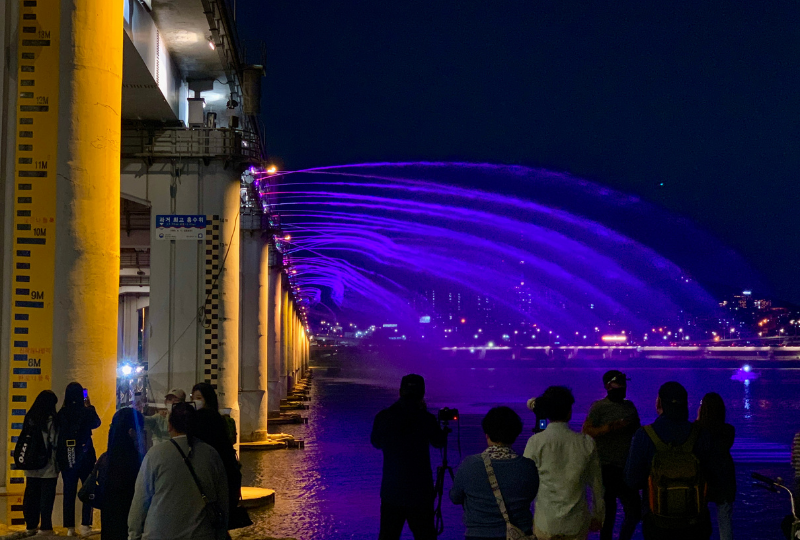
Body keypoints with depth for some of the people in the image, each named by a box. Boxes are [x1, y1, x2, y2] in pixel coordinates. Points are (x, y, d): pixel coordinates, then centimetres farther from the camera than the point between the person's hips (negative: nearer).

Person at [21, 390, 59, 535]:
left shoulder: (29, 418, 4)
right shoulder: (50, 420, -13)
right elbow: (54, 442, -10)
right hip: (48, 464, -6)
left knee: (31, 496, 11)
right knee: (46, 497, 1)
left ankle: (31, 526, 17)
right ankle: (45, 527, 2)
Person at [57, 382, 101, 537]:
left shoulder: (62, 413, -6)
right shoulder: (87, 412, -11)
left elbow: (58, 430, 8)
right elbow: (96, 423, 10)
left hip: (66, 458, 2)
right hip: (85, 457, -2)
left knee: (69, 492, 9)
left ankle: (70, 527, 10)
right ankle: (85, 525, 3)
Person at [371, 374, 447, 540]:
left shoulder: (383, 417, -7)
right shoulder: (426, 419, -13)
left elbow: (376, 442, 11)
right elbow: (439, 442, 6)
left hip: (391, 491, 2)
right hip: (420, 493, -2)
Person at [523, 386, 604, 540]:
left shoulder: (536, 442, -10)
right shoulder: (587, 443, -4)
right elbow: (596, 483, 6)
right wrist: (598, 516, 20)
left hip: (546, 522, -2)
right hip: (577, 522, 2)